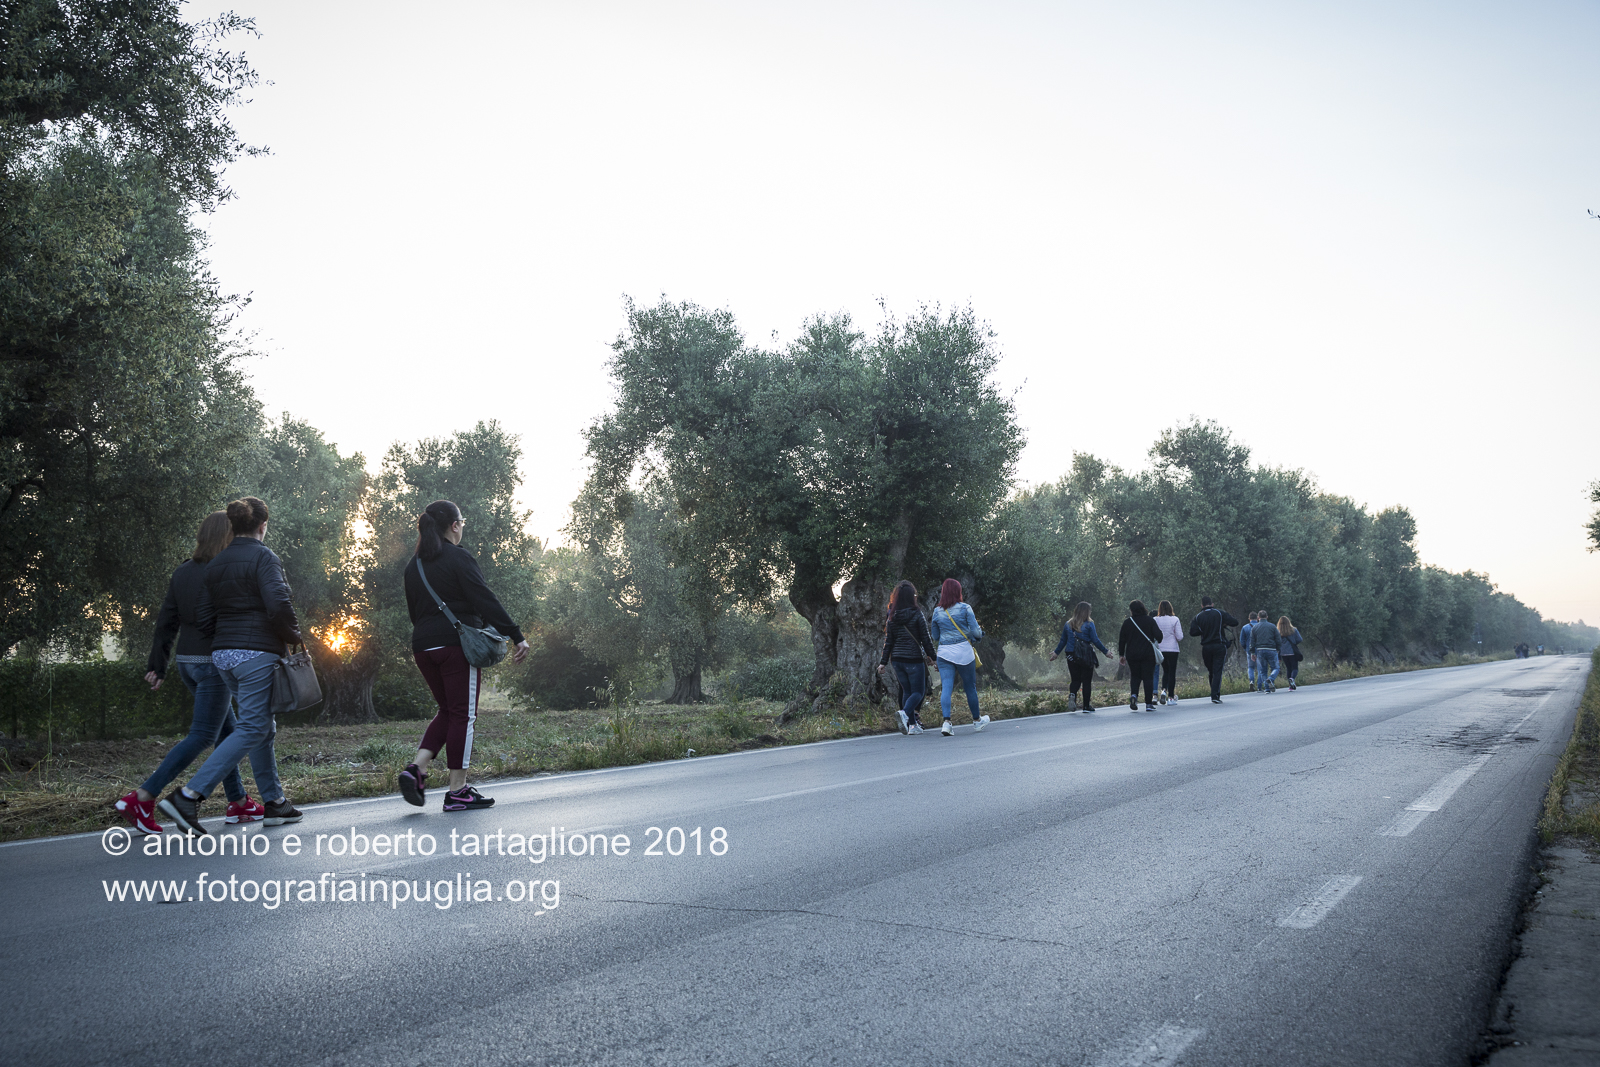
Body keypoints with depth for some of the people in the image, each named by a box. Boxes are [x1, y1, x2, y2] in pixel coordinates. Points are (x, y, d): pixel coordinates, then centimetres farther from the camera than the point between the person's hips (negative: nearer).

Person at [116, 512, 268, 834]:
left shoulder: (182, 572, 9)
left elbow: (166, 622, 9)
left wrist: (156, 665, 11)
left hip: (187, 662, 9)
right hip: (214, 662, -9)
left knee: (227, 731, 16)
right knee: (202, 736, -5)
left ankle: (239, 802, 21)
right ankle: (142, 798, -11)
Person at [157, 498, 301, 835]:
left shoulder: (216, 564, 12)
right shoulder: (264, 557, -10)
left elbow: (203, 618, 9)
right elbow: (278, 605, -22)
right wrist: (294, 637, -7)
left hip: (223, 655, 8)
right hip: (258, 654, -8)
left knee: (263, 727, 16)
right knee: (250, 729, -6)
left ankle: (274, 802, 20)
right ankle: (188, 795, -15)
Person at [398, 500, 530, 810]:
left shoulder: (414, 565, 15)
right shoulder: (459, 558, -8)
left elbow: (414, 610, 18)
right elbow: (486, 601, -14)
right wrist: (517, 636, -14)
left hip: (423, 646, 7)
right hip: (457, 644, -7)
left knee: (448, 711, 19)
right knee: (463, 715, -1)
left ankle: (417, 768, 1)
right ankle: (457, 791, 1)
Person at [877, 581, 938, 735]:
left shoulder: (892, 618, 3)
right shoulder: (917, 614, -9)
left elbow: (888, 642, 5)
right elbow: (925, 638, -7)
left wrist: (883, 662, 9)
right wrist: (931, 656, 3)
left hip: (897, 659, 5)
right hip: (914, 658, -5)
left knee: (907, 691, 14)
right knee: (918, 691, 3)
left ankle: (913, 724, 11)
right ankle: (905, 712, -24)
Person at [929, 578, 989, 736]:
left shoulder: (937, 612, 6)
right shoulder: (964, 608, -4)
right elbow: (975, 631, -6)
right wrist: (980, 634, 16)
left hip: (944, 652, 2)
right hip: (963, 651, -2)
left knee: (946, 687, -3)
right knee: (970, 686, 11)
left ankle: (946, 721, -19)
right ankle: (977, 720, 27)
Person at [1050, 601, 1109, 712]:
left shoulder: (1068, 624, 6)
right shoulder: (1089, 624, -6)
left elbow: (1063, 641, 11)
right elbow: (1095, 641, -5)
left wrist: (1056, 652, 24)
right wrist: (1105, 651, 5)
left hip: (1072, 656, 3)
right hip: (1086, 656, -3)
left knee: (1075, 680, 11)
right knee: (1087, 681, 6)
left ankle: (1072, 694, -19)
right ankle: (1086, 706, 8)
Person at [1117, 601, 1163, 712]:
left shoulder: (1127, 622, 1)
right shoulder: (1150, 621, -2)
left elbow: (1122, 639, 3)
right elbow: (1158, 635, -8)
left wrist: (1121, 655, 11)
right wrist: (1157, 642, 16)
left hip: (1132, 655, 1)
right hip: (1148, 654, -1)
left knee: (1135, 676, 15)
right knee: (1148, 677, 4)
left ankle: (1133, 695, -12)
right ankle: (1149, 704, 2)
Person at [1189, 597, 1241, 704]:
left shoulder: (1198, 617, 3)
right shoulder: (1220, 613, -1)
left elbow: (1192, 632, -6)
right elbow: (1235, 622, -6)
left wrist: (1203, 631, 11)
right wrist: (1224, 623, 13)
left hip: (1206, 648, 2)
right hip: (1219, 646, -2)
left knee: (1211, 671, 15)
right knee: (1217, 671, -4)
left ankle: (1215, 694, 19)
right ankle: (1215, 696, -14)